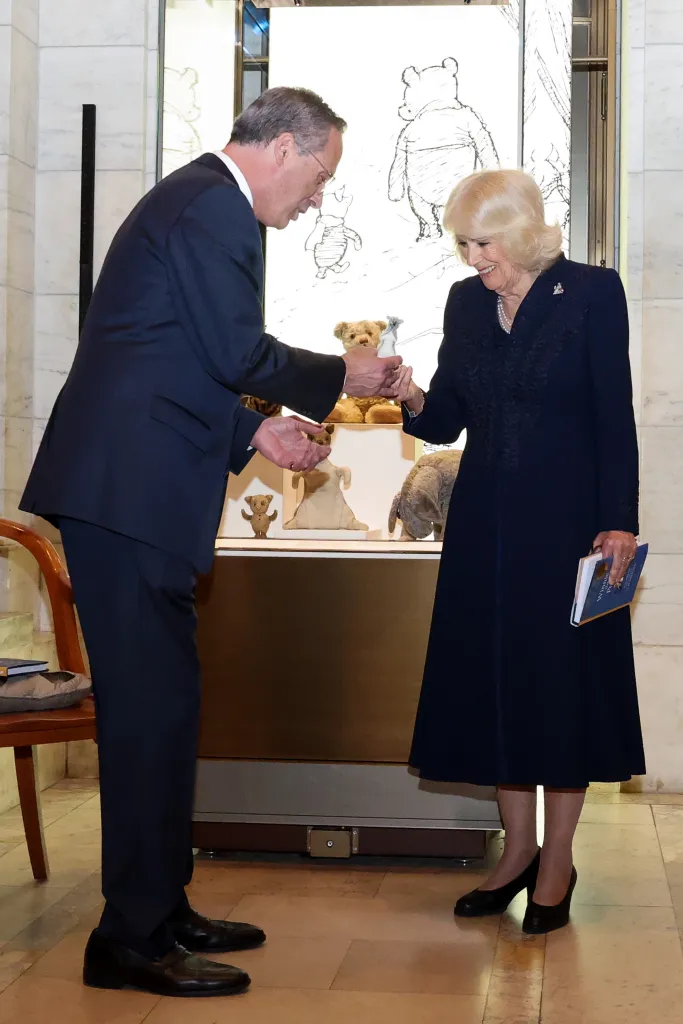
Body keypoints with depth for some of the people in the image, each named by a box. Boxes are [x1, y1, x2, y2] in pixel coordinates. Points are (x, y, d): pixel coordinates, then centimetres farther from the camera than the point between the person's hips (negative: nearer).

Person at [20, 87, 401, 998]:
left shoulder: (195, 201, 23)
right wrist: (341, 377, 0)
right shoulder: (214, 207, -10)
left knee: (160, 705, 14)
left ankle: (161, 912, 23)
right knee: (152, 708, -6)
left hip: (130, 488, 11)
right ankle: (133, 941, 3)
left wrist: (255, 431, 17)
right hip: (128, 491, -11)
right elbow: (240, 353, -15)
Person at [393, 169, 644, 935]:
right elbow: (446, 422, 9)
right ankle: (518, 849, 21)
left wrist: (618, 522, -14)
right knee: (492, 677, 7)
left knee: (564, 677, 1)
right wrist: (413, 400, -13)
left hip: (566, 516, -5)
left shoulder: (592, 292, -5)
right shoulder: (466, 303, 8)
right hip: (485, 520, 5)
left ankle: (556, 864, 13)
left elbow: (615, 416, -8)